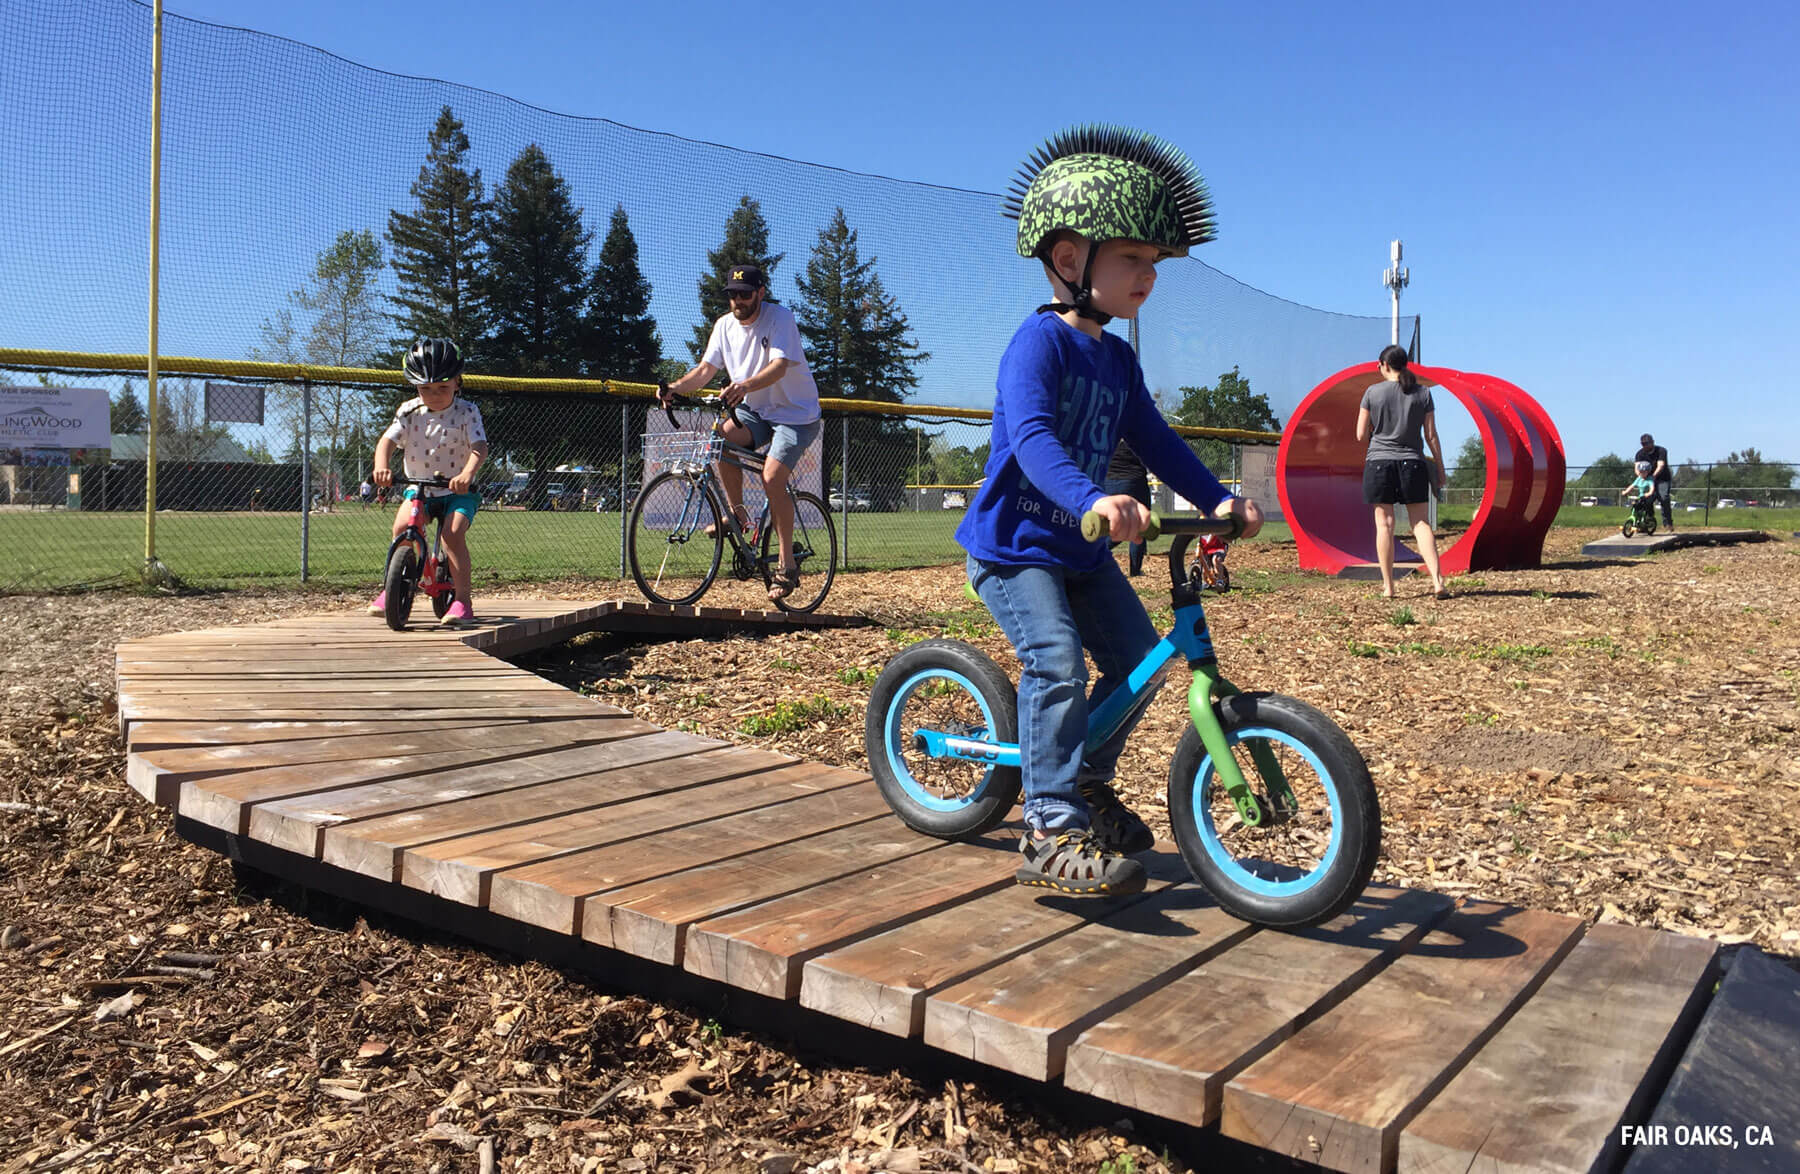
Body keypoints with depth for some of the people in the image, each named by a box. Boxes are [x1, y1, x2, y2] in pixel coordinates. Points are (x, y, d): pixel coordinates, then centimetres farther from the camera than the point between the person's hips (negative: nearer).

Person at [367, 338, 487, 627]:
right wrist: (381, 465, -33)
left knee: (453, 533, -27)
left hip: (458, 491, -3)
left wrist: (467, 474, -43)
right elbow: (387, 440, -10)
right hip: (418, 488, 3)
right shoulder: (409, 411, -1)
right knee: (402, 527, -22)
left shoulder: (466, 412, -9)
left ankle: (463, 600, -16)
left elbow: (479, 447, -22)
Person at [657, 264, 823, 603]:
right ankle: (737, 514, -5)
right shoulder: (725, 325, 1)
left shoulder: (780, 317, -16)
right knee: (722, 440, -26)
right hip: (755, 410, 5)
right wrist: (676, 386, -26)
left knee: (772, 478, -23)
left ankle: (788, 566, -13)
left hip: (797, 413, -5)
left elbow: (779, 367, -31)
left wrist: (745, 386, -50)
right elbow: (707, 368, -6)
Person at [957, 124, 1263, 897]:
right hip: (1012, 543, -8)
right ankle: (1051, 830, -15)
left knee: (1138, 659, 8)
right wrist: (1093, 499, -50)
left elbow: (1155, 440, 9)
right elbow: (1031, 437, -34)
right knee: (1056, 663, -23)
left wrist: (1217, 499, -4)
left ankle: (1085, 780, 28)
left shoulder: (1117, 359, 9)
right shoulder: (1040, 341, -18)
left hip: (1079, 547, 9)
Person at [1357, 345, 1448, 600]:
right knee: (1421, 523, 4)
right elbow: (1431, 435, 3)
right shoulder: (1423, 394, 3)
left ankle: (1388, 586, 5)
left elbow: (1361, 435, -1)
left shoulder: (1373, 392, -3)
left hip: (1379, 462, -1)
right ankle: (1437, 581, -7)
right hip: (1412, 463, 2)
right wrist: (1440, 467, 11)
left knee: (1384, 524, 3)